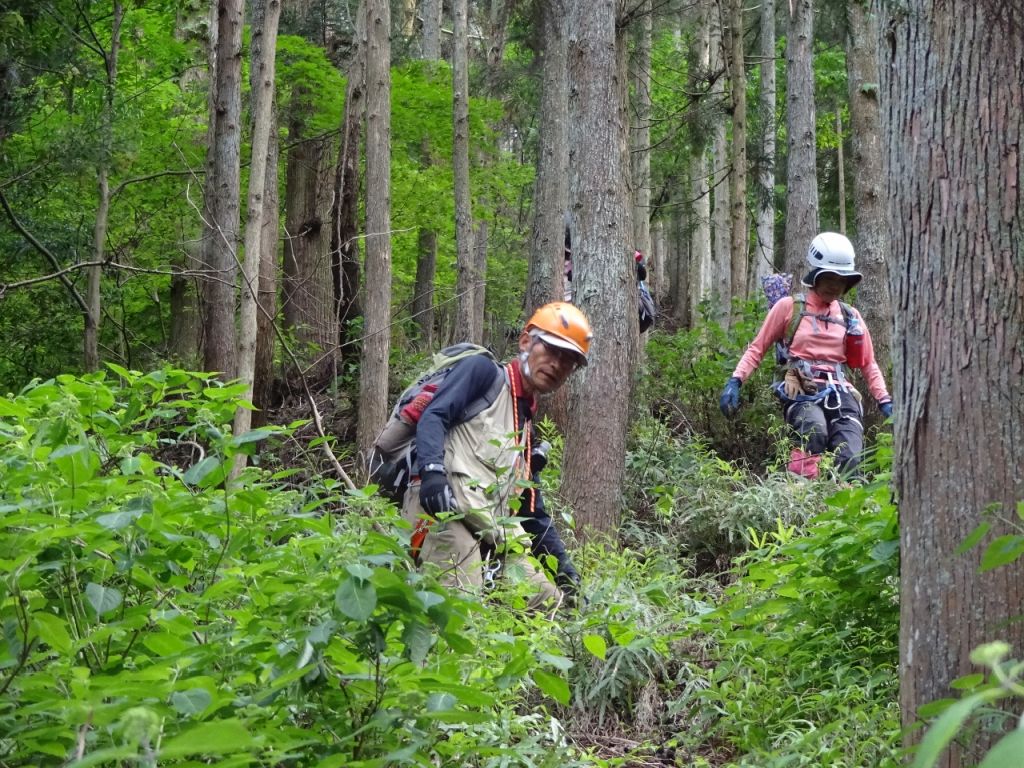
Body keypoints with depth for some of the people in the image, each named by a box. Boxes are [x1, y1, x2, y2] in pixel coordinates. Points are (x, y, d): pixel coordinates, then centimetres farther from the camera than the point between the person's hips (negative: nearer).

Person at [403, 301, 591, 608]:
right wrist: (432, 470, -26)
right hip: (445, 511, -9)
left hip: (496, 534, 9)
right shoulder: (483, 371, 9)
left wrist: (563, 565, 24)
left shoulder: (527, 428, 31)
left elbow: (533, 511, 33)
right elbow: (433, 416, -8)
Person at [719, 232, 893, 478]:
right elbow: (757, 347, 10)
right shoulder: (788, 307, 7)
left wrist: (885, 402, 10)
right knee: (815, 430, -38)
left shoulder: (850, 316, 17)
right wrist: (735, 381, -4)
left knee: (851, 462, -21)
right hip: (801, 393, -3)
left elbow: (868, 364, 22)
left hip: (840, 394, 3)